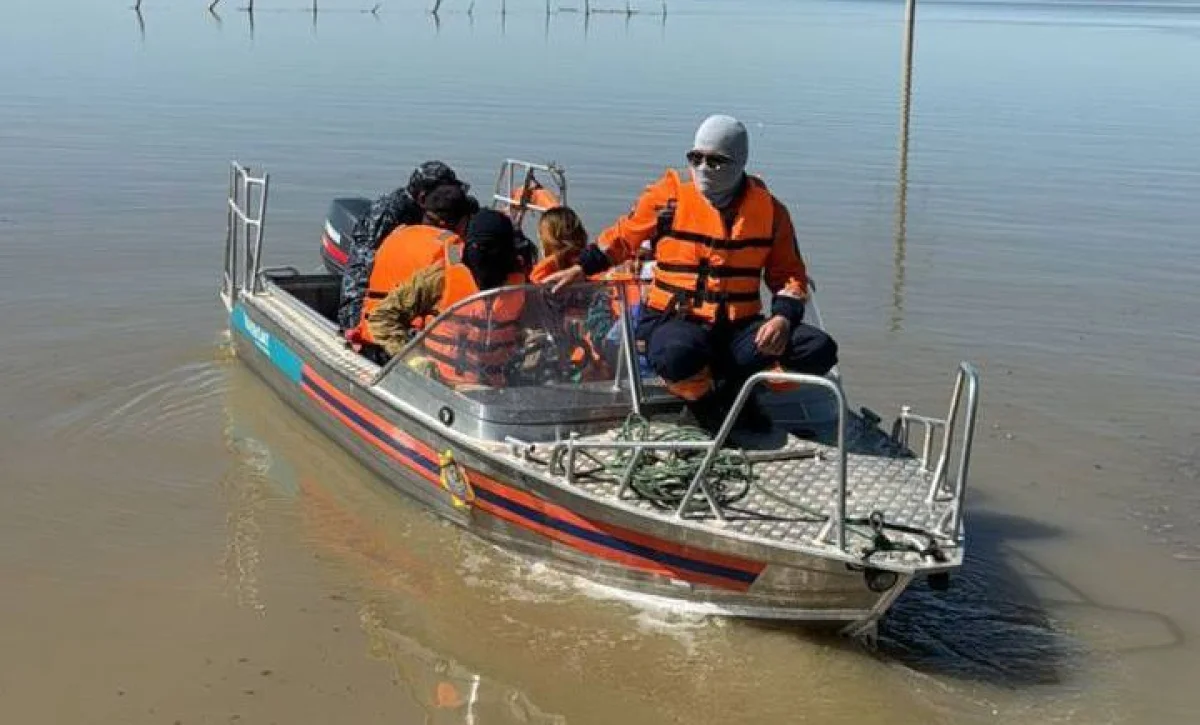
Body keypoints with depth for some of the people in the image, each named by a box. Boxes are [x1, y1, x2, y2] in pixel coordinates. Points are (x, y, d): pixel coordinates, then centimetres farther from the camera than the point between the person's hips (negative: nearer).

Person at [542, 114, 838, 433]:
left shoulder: (769, 210, 4)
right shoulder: (668, 196, -1)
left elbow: (789, 274, 11)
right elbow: (623, 237, 17)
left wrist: (783, 317, -7)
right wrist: (581, 269, 15)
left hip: (740, 327, 3)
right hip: (674, 322, -3)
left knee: (819, 349, -19)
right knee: (678, 357, -41)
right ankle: (707, 401, -6)